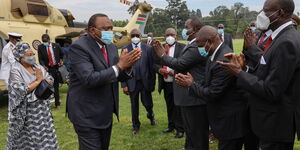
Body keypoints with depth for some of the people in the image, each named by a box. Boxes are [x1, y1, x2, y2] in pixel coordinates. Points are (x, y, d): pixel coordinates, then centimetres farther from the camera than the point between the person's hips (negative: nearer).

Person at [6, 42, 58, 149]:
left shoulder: (38, 67, 6)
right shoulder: (16, 70, -12)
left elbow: (51, 81, 6)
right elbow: (21, 90, -22)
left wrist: (41, 79, -14)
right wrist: (38, 80, -15)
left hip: (43, 107, 5)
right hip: (27, 111, -5)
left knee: (45, 134, 11)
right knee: (29, 136, 5)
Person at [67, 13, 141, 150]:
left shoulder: (111, 46, 7)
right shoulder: (78, 47, -17)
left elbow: (119, 76, 7)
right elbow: (89, 79, -28)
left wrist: (127, 66, -15)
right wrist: (119, 65, -26)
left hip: (106, 112, 8)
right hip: (87, 114, -7)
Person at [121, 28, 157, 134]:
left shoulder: (147, 49, -1)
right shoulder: (125, 49, -2)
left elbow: (151, 66, 1)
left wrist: (153, 82, 1)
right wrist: (124, 85, -6)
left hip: (145, 81, 0)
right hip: (132, 82, 0)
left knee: (147, 103, 8)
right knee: (134, 105, 11)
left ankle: (150, 115, 43)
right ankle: (136, 125, 32)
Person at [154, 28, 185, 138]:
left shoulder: (182, 47, -5)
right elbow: (155, 63, 9)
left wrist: (175, 72, -19)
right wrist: (160, 69, -12)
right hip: (166, 83, 5)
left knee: (178, 106, 3)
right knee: (169, 106, 17)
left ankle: (180, 129, 16)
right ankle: (171, 126, 33)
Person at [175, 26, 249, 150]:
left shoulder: (224, 60, -28)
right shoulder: (215, 55, 4)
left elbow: (213, 93, -25)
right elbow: (210, 83, 11)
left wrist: (191, 85, -11)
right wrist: (192, 82, -4)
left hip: (230, 121, -9)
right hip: (225, 117, 9)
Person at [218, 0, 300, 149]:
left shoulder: (287, 43, -24)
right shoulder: (284, 37, 6)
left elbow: (271, 92, -25)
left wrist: (239, 73, -17)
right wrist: (245, 68, -4)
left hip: (276, 124, -9)